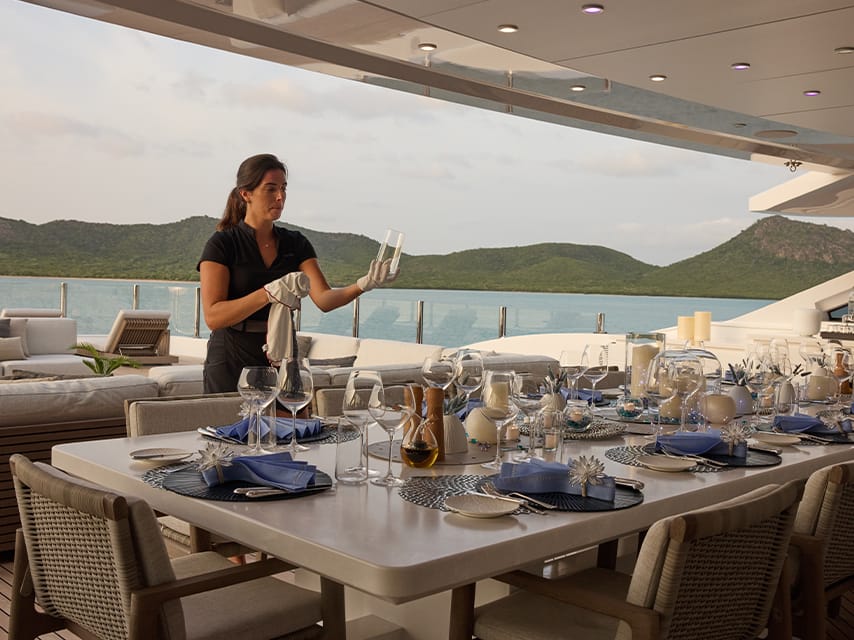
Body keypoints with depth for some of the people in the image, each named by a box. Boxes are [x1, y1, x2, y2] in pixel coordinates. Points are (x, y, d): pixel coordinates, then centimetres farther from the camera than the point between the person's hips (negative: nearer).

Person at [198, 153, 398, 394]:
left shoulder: (295, 244, 8)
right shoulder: (222, 244, -6)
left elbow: (323, 298, -6)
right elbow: (213, 317, -16)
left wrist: (363, 284, -25)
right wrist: (269, 293, -29)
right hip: (231, 365, -4)